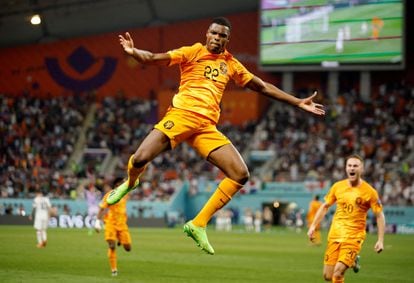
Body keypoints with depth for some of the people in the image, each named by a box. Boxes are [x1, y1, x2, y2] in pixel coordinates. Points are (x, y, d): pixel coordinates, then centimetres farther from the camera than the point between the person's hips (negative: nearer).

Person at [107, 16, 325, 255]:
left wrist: (299, 102, 24)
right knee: (140, 159, -20)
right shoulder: (193, 52, 7)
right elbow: (154, 59, -5)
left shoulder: (231, 65, 19)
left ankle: (199, 224, 0)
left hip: (207, 126, 4)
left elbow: (263, 87, 26)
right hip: (182, 114, -4)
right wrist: (134, 52, -27)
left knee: (241, 174, -9)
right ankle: (131, 182, 21)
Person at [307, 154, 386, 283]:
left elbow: (379, 216, -3)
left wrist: (380, 240, -9)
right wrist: (313, 226, 9)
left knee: (338, 272, -21)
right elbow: (325, 206, 15)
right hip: (335, 234, 4)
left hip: (354, 237, -4)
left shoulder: (369, 191, -7)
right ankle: (352, 261, 32)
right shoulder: (337, 186, 3)